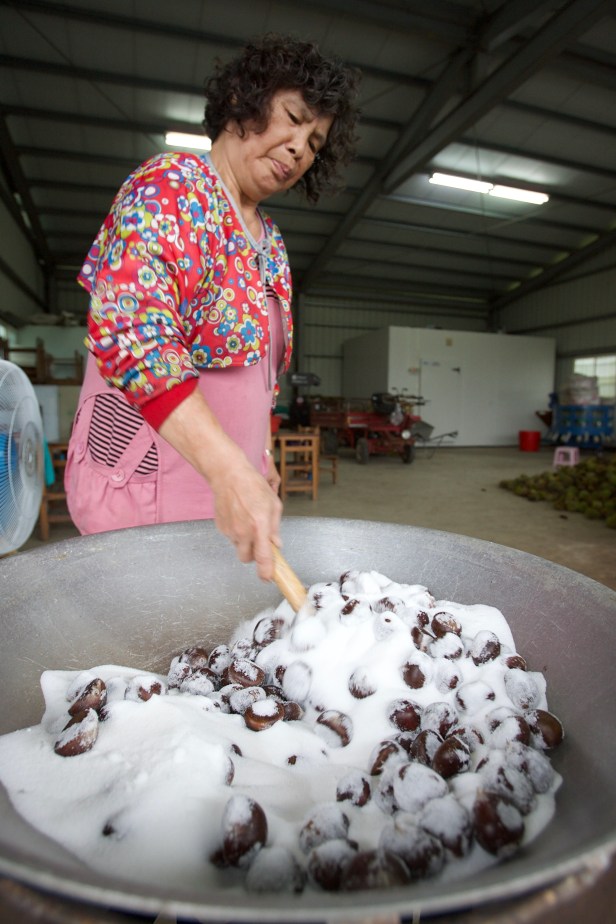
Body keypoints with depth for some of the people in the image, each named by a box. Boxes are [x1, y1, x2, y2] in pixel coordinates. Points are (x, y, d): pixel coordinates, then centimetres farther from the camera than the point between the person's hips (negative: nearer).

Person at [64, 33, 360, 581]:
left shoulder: (272, 243, 15)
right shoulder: (172, 184, -8)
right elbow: (132, 330, -24)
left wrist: (262, 460, 13)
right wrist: (229, 469, -33)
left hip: (233, 476, 7)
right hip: (148, 478, -7)